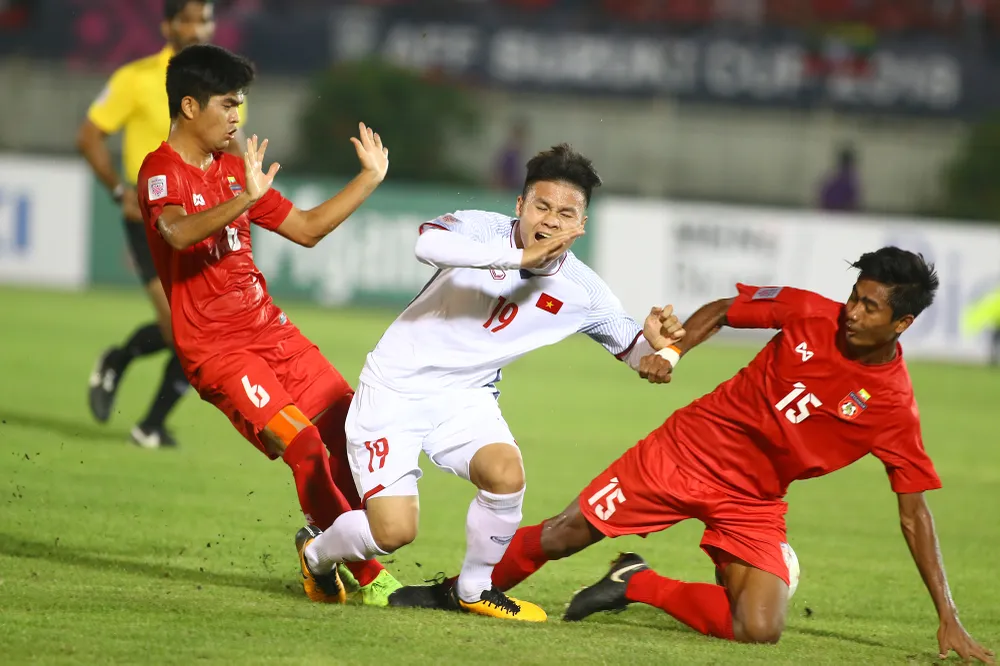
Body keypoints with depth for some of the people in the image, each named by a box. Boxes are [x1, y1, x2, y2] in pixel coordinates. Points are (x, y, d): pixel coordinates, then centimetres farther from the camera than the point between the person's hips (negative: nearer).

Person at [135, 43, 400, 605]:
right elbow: (178, 233, -33)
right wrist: (247, 200, -48)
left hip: (270, 328, 8)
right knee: (304, 445, -20)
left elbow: (307, 229, 21)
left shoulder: (234, 170, 15)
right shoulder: (162, 173, -10)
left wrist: (370, 179, 14)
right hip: (214, 345, -8)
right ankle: (367, 578, -11)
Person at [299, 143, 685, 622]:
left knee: (506, 475, -27)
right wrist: (522, 256, -44)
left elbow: (637, 354, 5)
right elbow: (427, 244, -41)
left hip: (466, 398, 4)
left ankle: (475, 589, 1)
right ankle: (317, 556, 22)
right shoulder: (484, 231, -18)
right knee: (394, 531, -14)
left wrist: (655, 344, -21)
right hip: (396, 386, -4)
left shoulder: (582, 293, -6)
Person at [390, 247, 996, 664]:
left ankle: (639, 585, 2)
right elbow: (721, 312, 7)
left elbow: (916, 513, -11)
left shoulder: (893, 408, -16)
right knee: (562, 536, -2)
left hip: (754, 501, -1)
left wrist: (947, 617, -15)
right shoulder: (810, 315, -11)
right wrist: (670, 351, -11)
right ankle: (455, 591, 24)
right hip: (691, 447, 1)